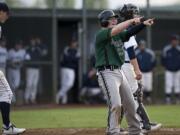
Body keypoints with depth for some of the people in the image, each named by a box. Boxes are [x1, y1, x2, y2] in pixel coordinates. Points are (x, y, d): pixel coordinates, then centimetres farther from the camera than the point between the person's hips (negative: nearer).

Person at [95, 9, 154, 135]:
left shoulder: (118, 35, 15)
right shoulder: (101, 34, -10)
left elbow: (130, 32, 4)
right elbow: (115, 30, -26)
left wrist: (143, 24, -11)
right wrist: (132, 21, -21)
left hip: (119, 72, 9)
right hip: (107, 73, -9)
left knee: (130, 103, 13)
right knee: (115, 104, -20)